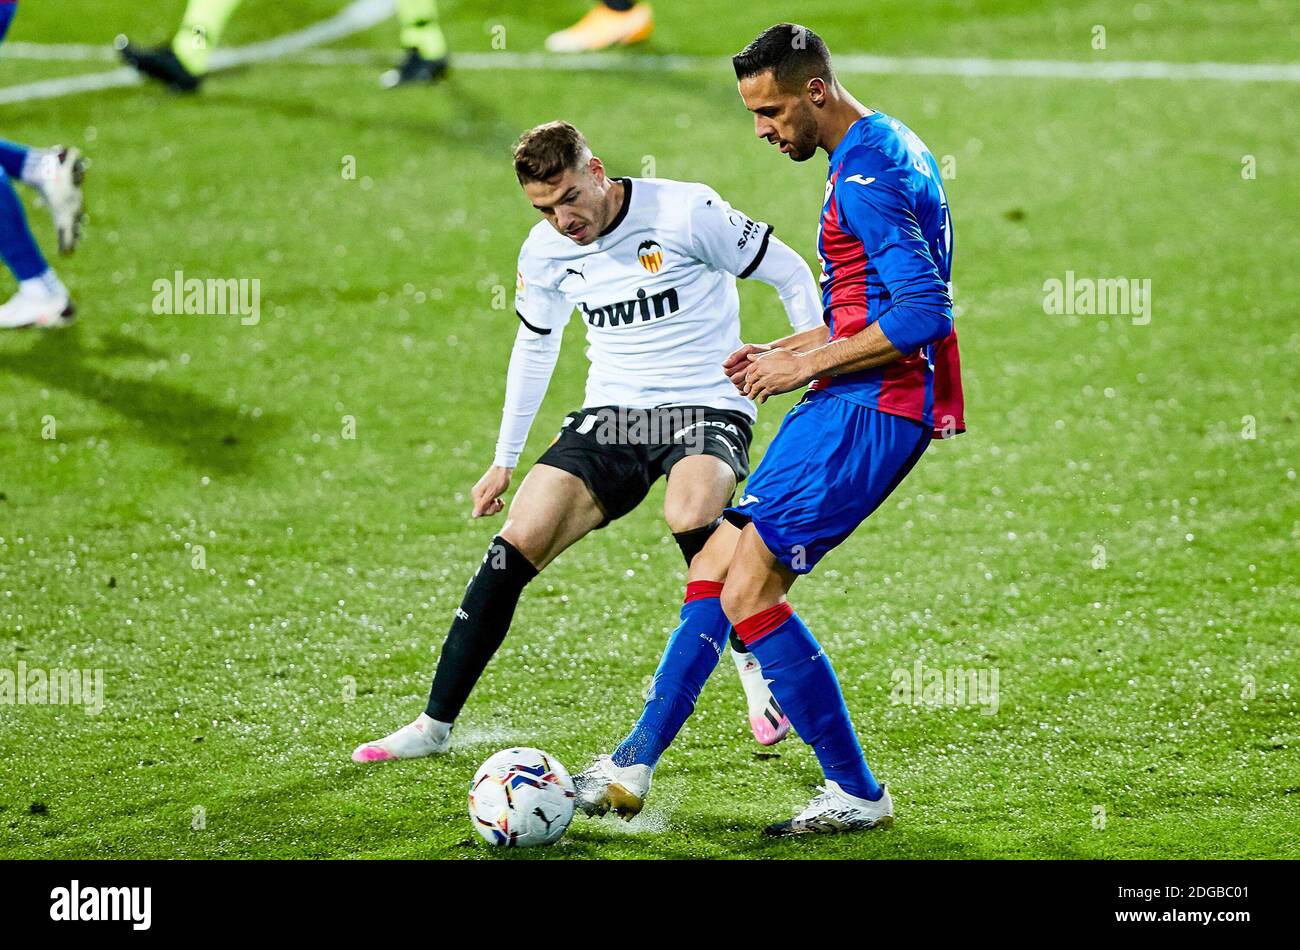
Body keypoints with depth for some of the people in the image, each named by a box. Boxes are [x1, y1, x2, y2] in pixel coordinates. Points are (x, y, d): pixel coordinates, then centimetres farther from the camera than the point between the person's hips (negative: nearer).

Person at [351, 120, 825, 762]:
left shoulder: (686, 212, -15)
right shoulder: (545, 251, 0)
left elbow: (791, 275, -4)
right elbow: (534, 346, 19)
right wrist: (504, 460, 22)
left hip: (706, 405, -4)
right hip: (611, 413, 5)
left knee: (689, 517, -37)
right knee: (519, 542, -10)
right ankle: (435, 723, 0)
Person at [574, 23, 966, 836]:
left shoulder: (866, 175, -17)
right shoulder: (891, 147, 16)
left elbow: (922, 316, -25)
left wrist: (805, 365, -16)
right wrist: (788, 350, 15)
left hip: (867, 408, -11)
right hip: (854, 404, 11)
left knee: (746, 588, -13)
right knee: (715, 569, 10)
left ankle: (858, 794, -5)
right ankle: (632, 768, 13)